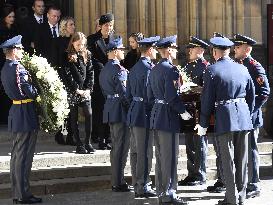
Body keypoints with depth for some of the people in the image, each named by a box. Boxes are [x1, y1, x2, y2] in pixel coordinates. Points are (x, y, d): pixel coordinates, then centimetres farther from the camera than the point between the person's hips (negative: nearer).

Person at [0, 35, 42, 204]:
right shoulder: (17, 68, -18)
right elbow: (30, 92, -19)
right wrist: (42, 93, -2)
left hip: (16, 113, 10)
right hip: (26, 116, -10)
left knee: (17, 155, 14)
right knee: (24, 156, -4)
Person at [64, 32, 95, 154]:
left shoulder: (87, 55, 10)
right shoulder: (68, 57, -2)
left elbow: (90, 73, 8)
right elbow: (67, 75, -7)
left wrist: (88, 89, -4)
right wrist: (76, 90, -11)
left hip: (85, 91, 3)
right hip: (72, 92, -3)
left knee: (89, 114, -8)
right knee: (74, 118, 1)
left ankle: (88, 142, 1)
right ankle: (79, 145, 7)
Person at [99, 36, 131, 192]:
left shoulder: (105, 68, 14)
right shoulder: (118, 69, -16)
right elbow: (123, 92, -19)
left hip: (111, 108, 10)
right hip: (120, 111, -10)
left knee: (116, 146, 16)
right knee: (121, 147, -5)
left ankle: (116, 180, 22)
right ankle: (119, 183, -1)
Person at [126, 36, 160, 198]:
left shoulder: (134, 68, 13)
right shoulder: (149, 68, -15)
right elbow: (149, 94, -19)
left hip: (134, 113, 10)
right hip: (145, 114, -9)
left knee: (136, 151, 14)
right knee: (145, 152, -4)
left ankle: (137, 184, 22)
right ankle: (143, 187, 0)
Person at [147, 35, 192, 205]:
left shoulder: (154, 70, 12)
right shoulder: (171, 69, -16)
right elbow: (172, 96, -22)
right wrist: (183, 111, -12)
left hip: (156, 116, 9)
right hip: (169, 118, -9)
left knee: (160, 156, 15)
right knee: (170, 157, -3)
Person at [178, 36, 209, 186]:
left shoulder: (205, 67, -9)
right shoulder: (188, 66, 15)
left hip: (199, 110, -8)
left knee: (200, 143, -1)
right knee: (189, 143, 12)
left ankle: (200, 176, 7)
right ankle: (192, 173, 20)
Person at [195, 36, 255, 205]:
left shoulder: (212, 70, -6)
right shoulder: (242, 69, 9)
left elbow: (207, 98, -6)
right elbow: (252, 95, 13)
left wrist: (204, 124, 1)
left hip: (225, 117, -5)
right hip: (243, 116, 5)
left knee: (229, 161, 1)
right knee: (242, 160, 12)